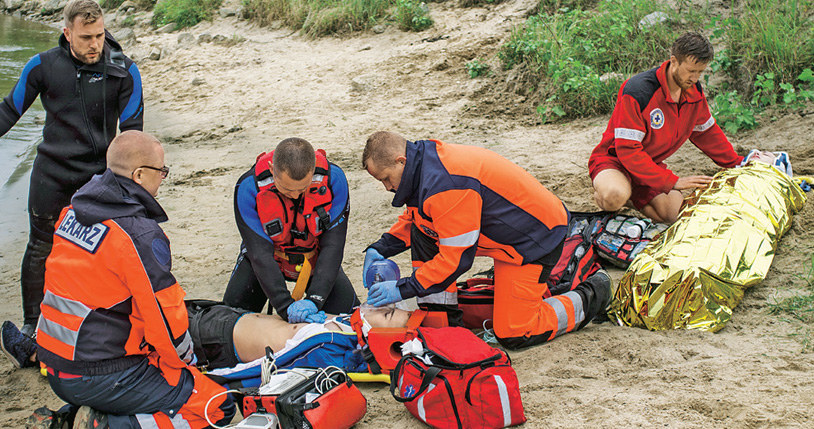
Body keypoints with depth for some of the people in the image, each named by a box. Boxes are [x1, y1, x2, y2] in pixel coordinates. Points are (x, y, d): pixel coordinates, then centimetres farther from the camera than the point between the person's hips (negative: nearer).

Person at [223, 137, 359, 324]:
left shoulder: (333, 179, -29)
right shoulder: (248, 188, -31)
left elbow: (332, 246, -27)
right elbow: (261, 253, -32)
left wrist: (314, 299, -38)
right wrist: (286, 306, -42)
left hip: (315, 257, 1)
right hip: (270, 255, 0)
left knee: (345, 309, -13)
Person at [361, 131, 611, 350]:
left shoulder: (445, 185, -32)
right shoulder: (425, 161, -2)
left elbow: (457, 258, -28)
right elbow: (412, 219, 16)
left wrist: (404, 289, -23)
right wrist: (381, 248, 0)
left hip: (535, 238, -10)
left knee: (512, 335, -9)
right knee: (421, 230, 0)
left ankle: (587, 298, 11)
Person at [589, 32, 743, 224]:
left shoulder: (694, 91, -3)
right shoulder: (637, 91, -28)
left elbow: (707, 132, 17)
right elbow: (627, 150, -30)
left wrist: (736, 163, 19)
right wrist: (672, 181, -32)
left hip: (651, 163, 7)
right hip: (614, 157, -7)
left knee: (678, 215, -15)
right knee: (615, 196, -40)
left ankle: (632, 198, 12)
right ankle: (602, 194, -2)